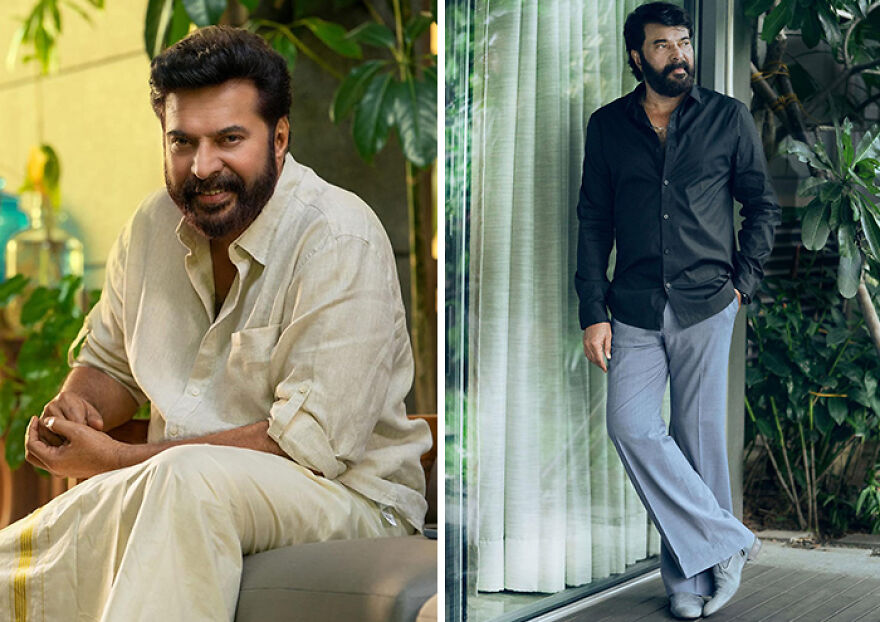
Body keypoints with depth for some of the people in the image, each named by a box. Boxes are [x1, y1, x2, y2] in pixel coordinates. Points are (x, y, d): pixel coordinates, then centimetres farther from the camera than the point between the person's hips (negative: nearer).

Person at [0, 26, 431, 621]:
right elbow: (107, 362, 20)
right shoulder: (153, 226, 4)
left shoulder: (340, 241, -17)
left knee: (189, 479, -36)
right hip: (176, 491, 6)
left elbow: (312, 443, -22)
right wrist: (73, 408, -5)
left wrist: (119, 460, -18)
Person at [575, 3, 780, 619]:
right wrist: (593, 313, 0)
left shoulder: (728, 118, 3)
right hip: (635, 309, 2)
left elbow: (763, 205, 11)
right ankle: (726, 542, -3)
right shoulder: (608, 126, 6)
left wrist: (743, 280, 0)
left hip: (707, 304, -1)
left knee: (700, 435, 2)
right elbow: (594, 221, 7)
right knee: (630, 424, -13)